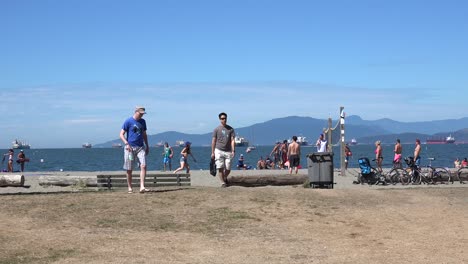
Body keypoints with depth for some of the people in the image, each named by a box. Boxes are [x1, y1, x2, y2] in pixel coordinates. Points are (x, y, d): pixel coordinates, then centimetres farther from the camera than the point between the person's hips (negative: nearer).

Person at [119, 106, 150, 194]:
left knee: (143, 166, -13)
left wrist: (147, 146, 20)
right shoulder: (128, 121, -5)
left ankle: (142, 187, -16)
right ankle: (130, 188, 15)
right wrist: (126, 144, -19)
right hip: (130, 148, -4)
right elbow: (121, 134, -7)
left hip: (140, 147, 4)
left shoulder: (142, 121, 11)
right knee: (129, 169, 2)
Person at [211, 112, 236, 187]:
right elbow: (213, 141, 6)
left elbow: (232, 140, 1)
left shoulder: (231, 129, 6)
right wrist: (212, 152, 2)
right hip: (219, 151, -1)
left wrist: (233, 151, -11)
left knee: (228, 169, 1)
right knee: (220, 168, -6)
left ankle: (225, 178, 30)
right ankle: (223, 182, 3)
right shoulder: (217, 129, 4)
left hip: (228, 151, 1)